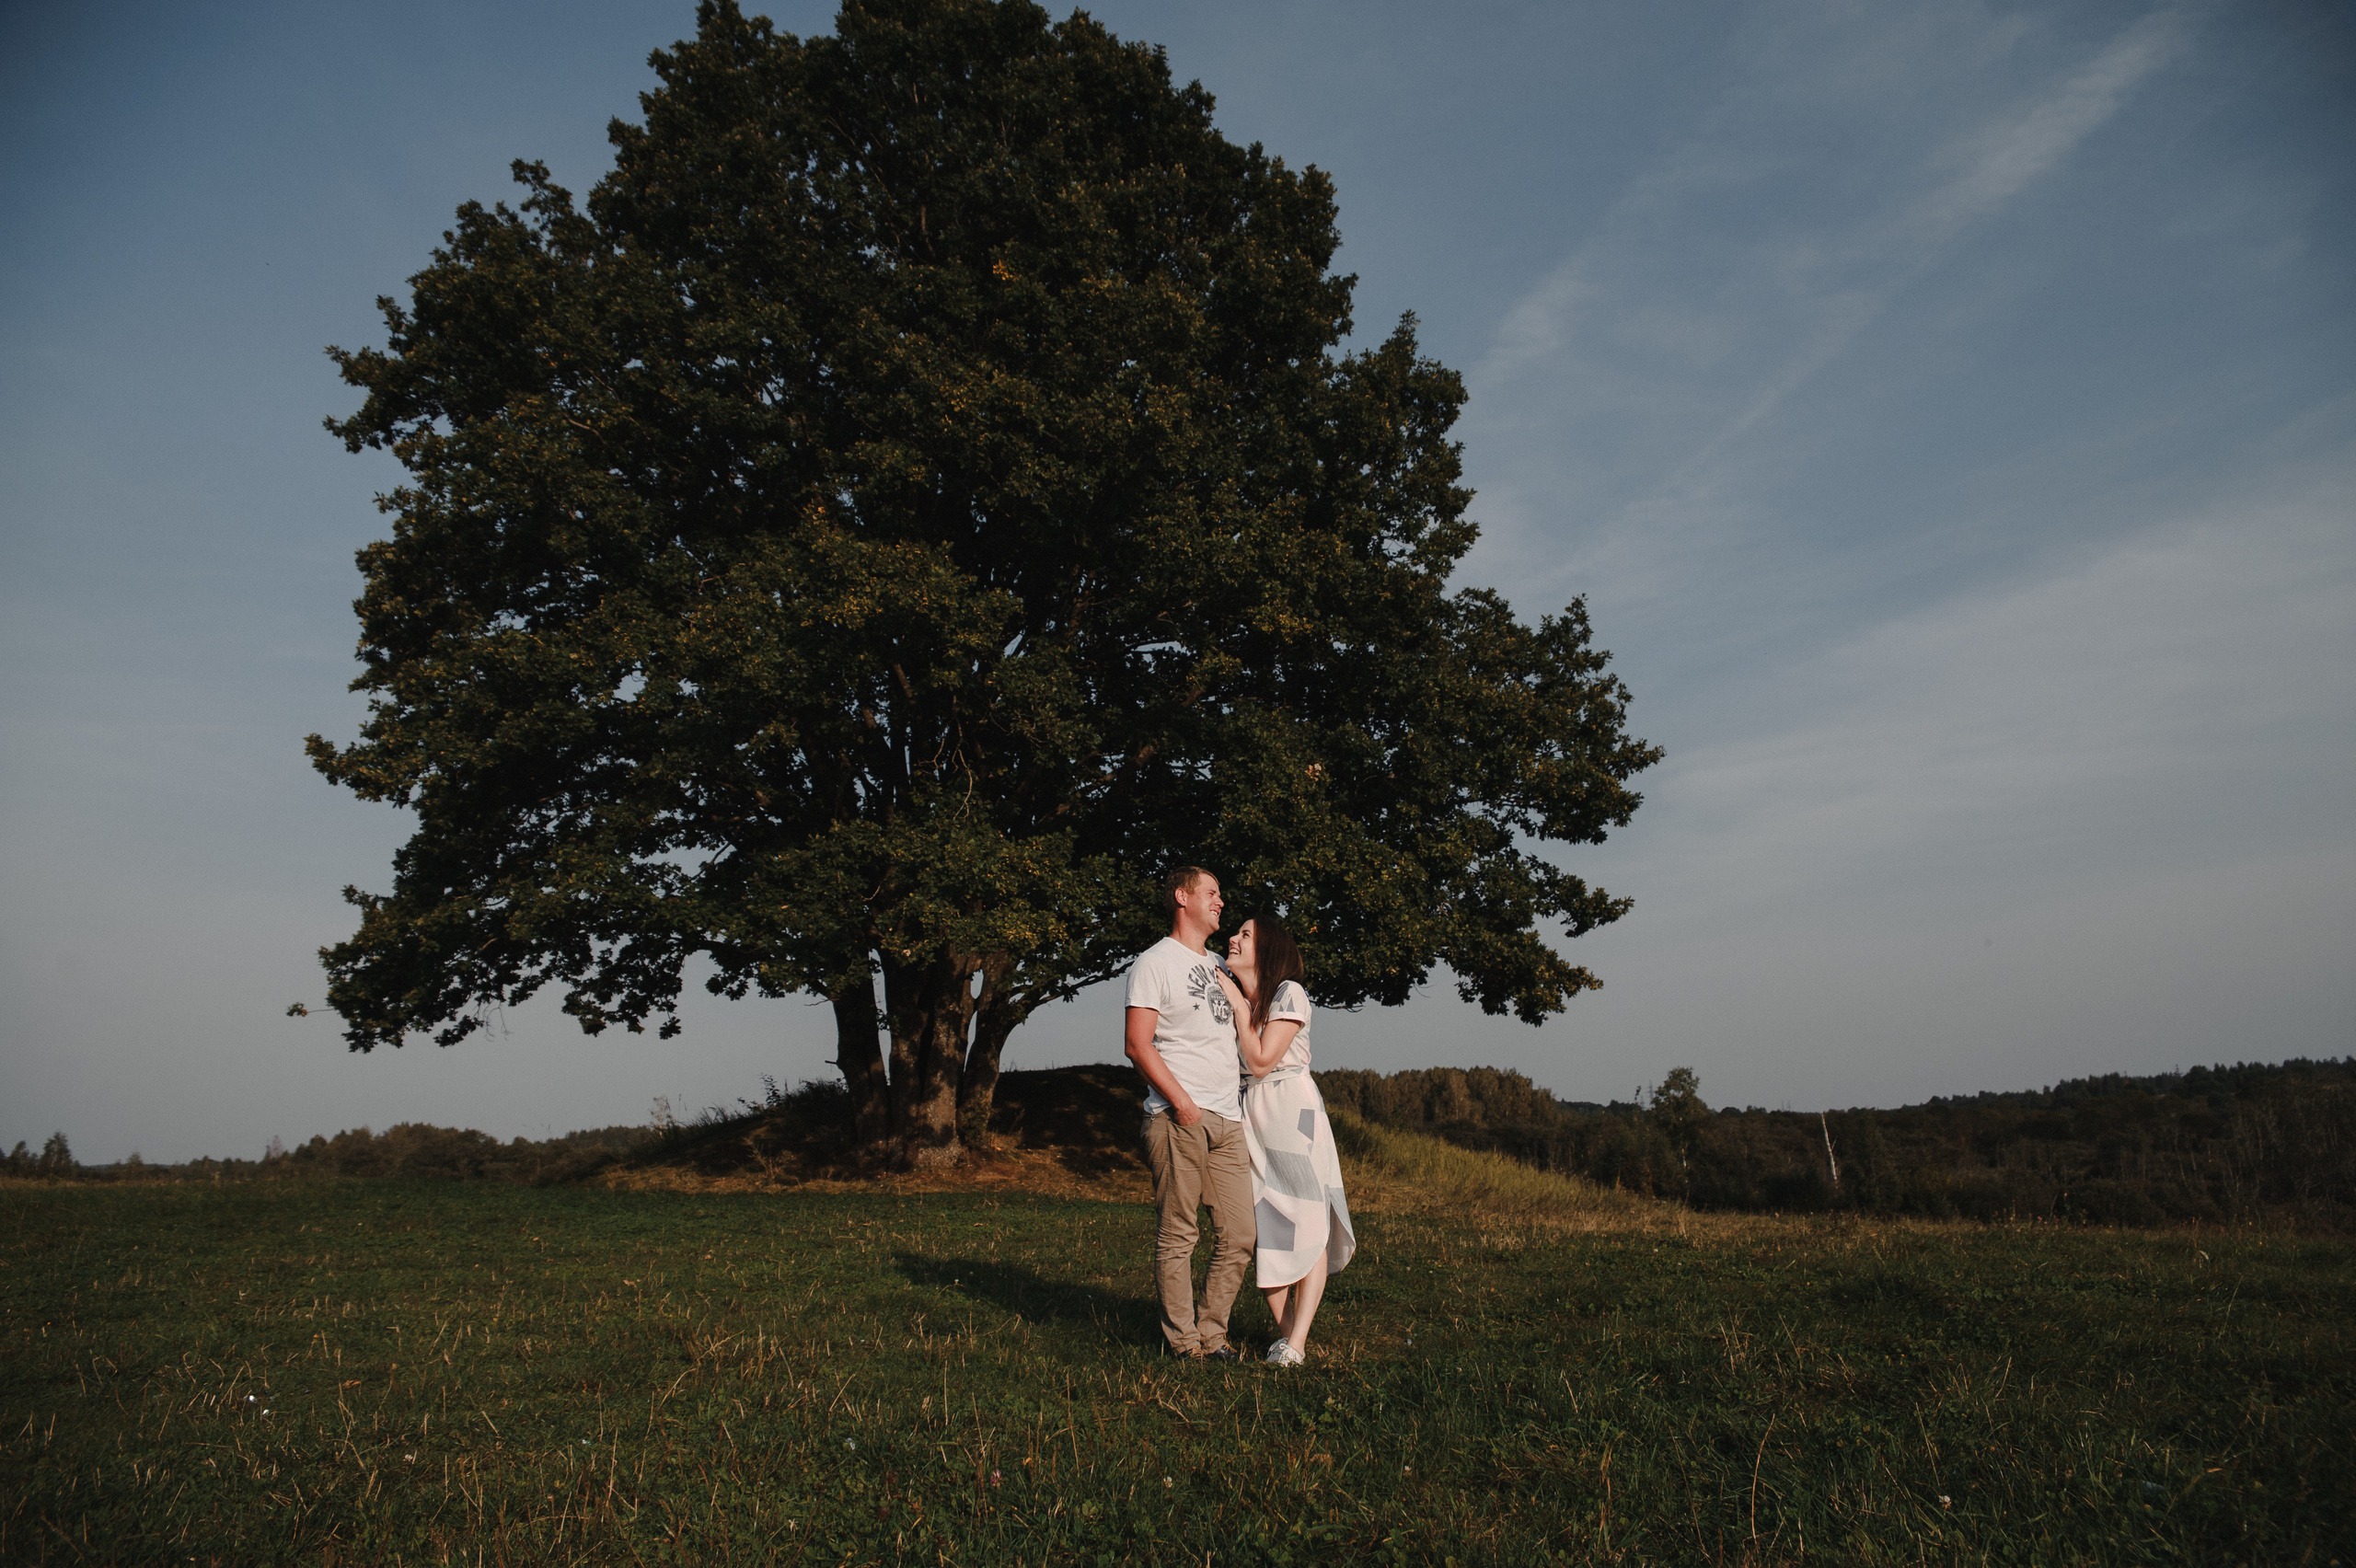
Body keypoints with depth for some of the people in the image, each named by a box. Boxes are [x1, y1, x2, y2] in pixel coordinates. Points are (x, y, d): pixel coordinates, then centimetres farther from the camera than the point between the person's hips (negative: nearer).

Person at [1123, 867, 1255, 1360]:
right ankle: (1184, 1342, 8)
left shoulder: (1218, 966, 22)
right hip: (1178, 1119, -7)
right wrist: (1182, 1103, -14)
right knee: (1177, 1237, -2)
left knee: (1239, 1237, 4)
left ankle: (1211, 1334, 16)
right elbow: (1138, 1045, -9)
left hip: (1228, 1119, 7)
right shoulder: (1154, 963, -1)